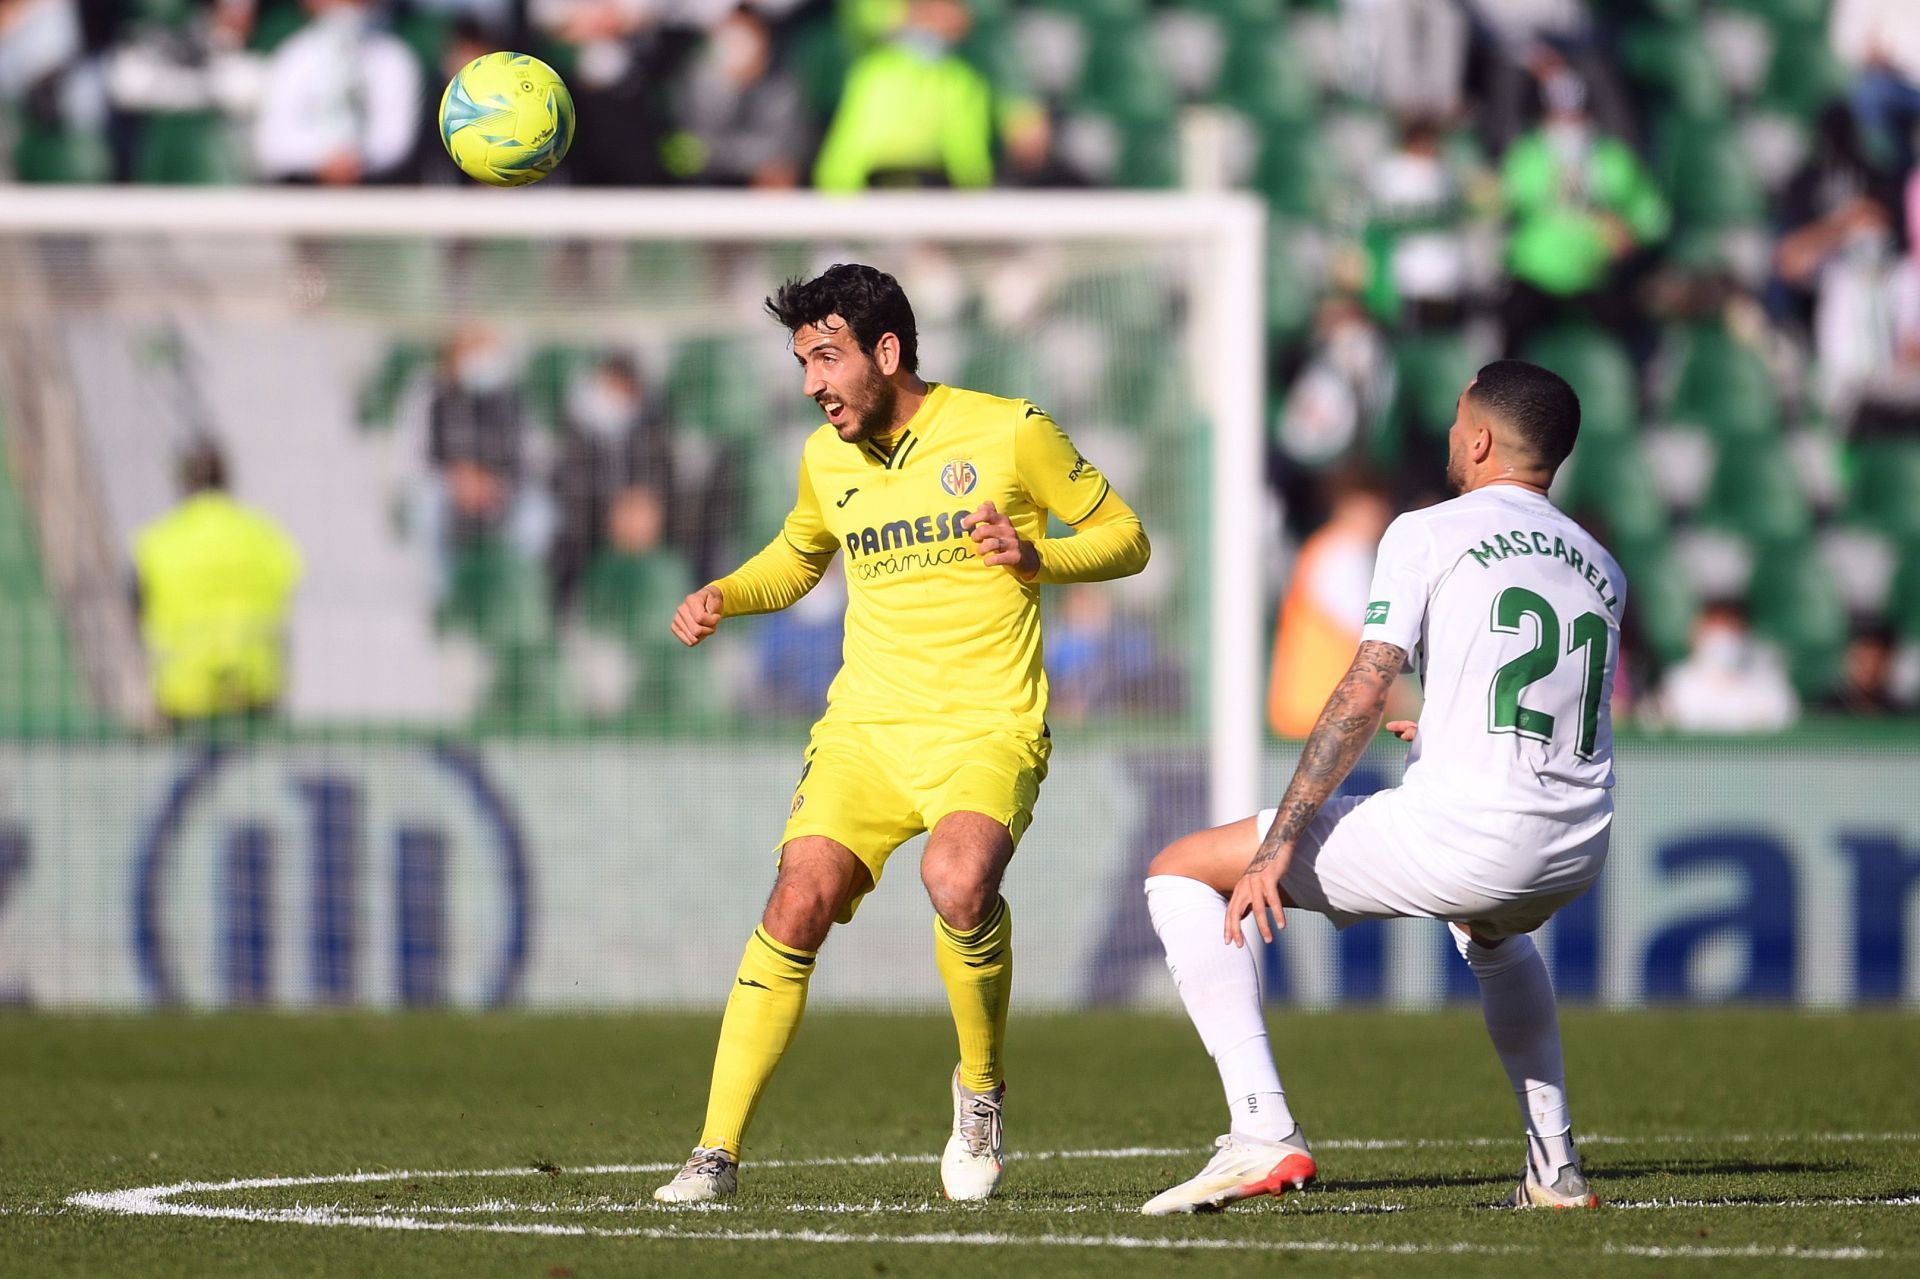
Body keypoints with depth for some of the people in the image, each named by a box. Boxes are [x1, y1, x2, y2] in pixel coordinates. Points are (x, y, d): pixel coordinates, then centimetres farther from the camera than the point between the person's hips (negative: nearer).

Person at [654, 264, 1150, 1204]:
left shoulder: (1010, 431, -3)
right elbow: (796, 559, 31)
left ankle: (980, 1087, -6)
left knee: (957, 880, -33)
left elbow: (1126, 540, 4)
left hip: (987, 728, -4)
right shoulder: (827, 459, 11)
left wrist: (1036, 557, -15)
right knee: (798, 906, -17)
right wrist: (723, 597, 11)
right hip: (864, 727, 4)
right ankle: (717, 1153, -11)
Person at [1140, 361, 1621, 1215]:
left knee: (1181, 874, 5)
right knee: (1491, 933, 45)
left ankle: (1263, 1135, -8)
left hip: (1461, 839, -7)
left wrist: (1277, 847, -11)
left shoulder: (1427, 535, 0)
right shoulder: (1599, 568, 18)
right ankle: (1553, 1167, 32)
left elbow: (1361, 699, -10)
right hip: (1575, 857, 7)